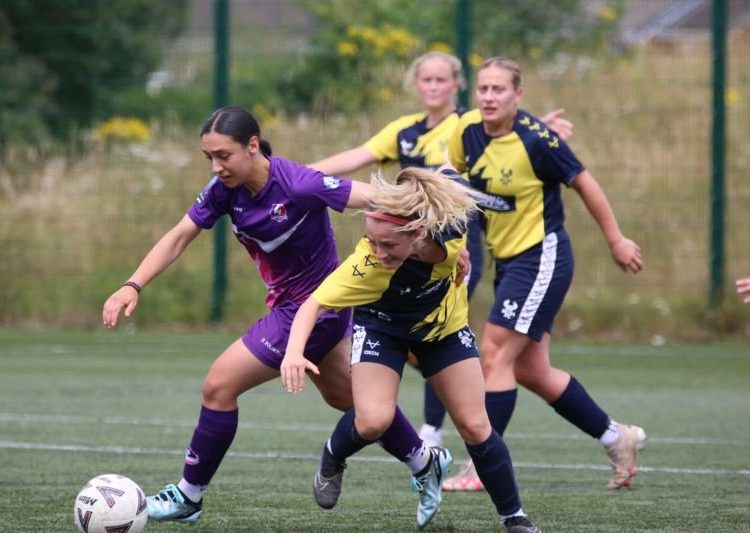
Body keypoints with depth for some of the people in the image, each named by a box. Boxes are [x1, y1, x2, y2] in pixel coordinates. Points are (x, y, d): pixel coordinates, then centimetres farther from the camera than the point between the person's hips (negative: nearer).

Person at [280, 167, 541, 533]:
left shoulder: (451, 225, -34)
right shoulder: (368, 265, -41)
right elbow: (315, 303, -38)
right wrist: (294, 351, -56)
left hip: (446, 326, 3)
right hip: (383, 328, -2)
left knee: (475, 426, 2)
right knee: (373, 421, -21)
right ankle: (332, 458, 13)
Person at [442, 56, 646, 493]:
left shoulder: (535, 138, -20)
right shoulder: (468, 131, -2)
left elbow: (584, 183, -10)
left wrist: (617, 240, -4)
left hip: (542, 256, -8)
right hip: (508, 259, 8)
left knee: (495, 354, -13)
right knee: (530, 370, 10)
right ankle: (616, 437, 26)